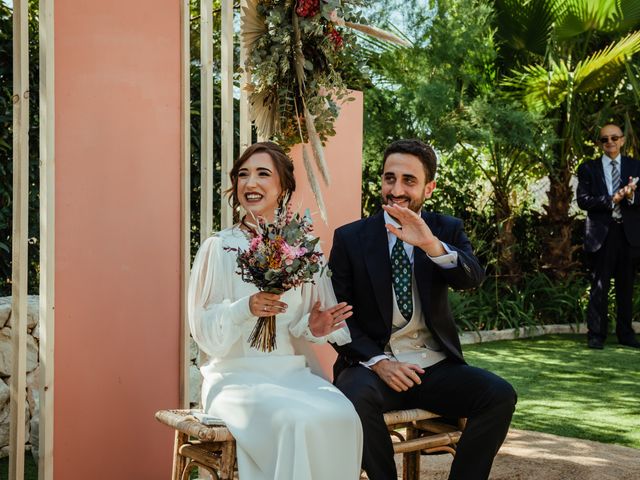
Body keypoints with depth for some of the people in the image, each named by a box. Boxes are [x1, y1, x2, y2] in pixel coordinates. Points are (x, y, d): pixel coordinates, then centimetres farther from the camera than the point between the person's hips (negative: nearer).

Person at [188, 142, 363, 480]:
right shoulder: (218, 248, 2)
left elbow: (306, 323, 14)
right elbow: (203, 329, -2)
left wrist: (313, 328, -9)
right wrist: (245, 309, -20)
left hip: (293, 372, 3)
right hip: (237, 375, -3)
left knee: (341, 416, -27)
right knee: (294, 421, -32)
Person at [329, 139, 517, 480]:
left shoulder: (447, 231, 7)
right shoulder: (349, 238, 2)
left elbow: (472, 279, -12)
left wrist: (432, 245, -32)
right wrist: (377, 360, -16)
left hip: (436, 365, 2)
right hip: (373, 364, -2)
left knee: (500, 395, -22)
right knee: (357, 398, -34)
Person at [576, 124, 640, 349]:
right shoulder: (588, 168, 5)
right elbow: (583, 200, -6)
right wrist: (611, 200, -16)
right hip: (601, 234, -2)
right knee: (599, 286, -1)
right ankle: (596, 335, 4)